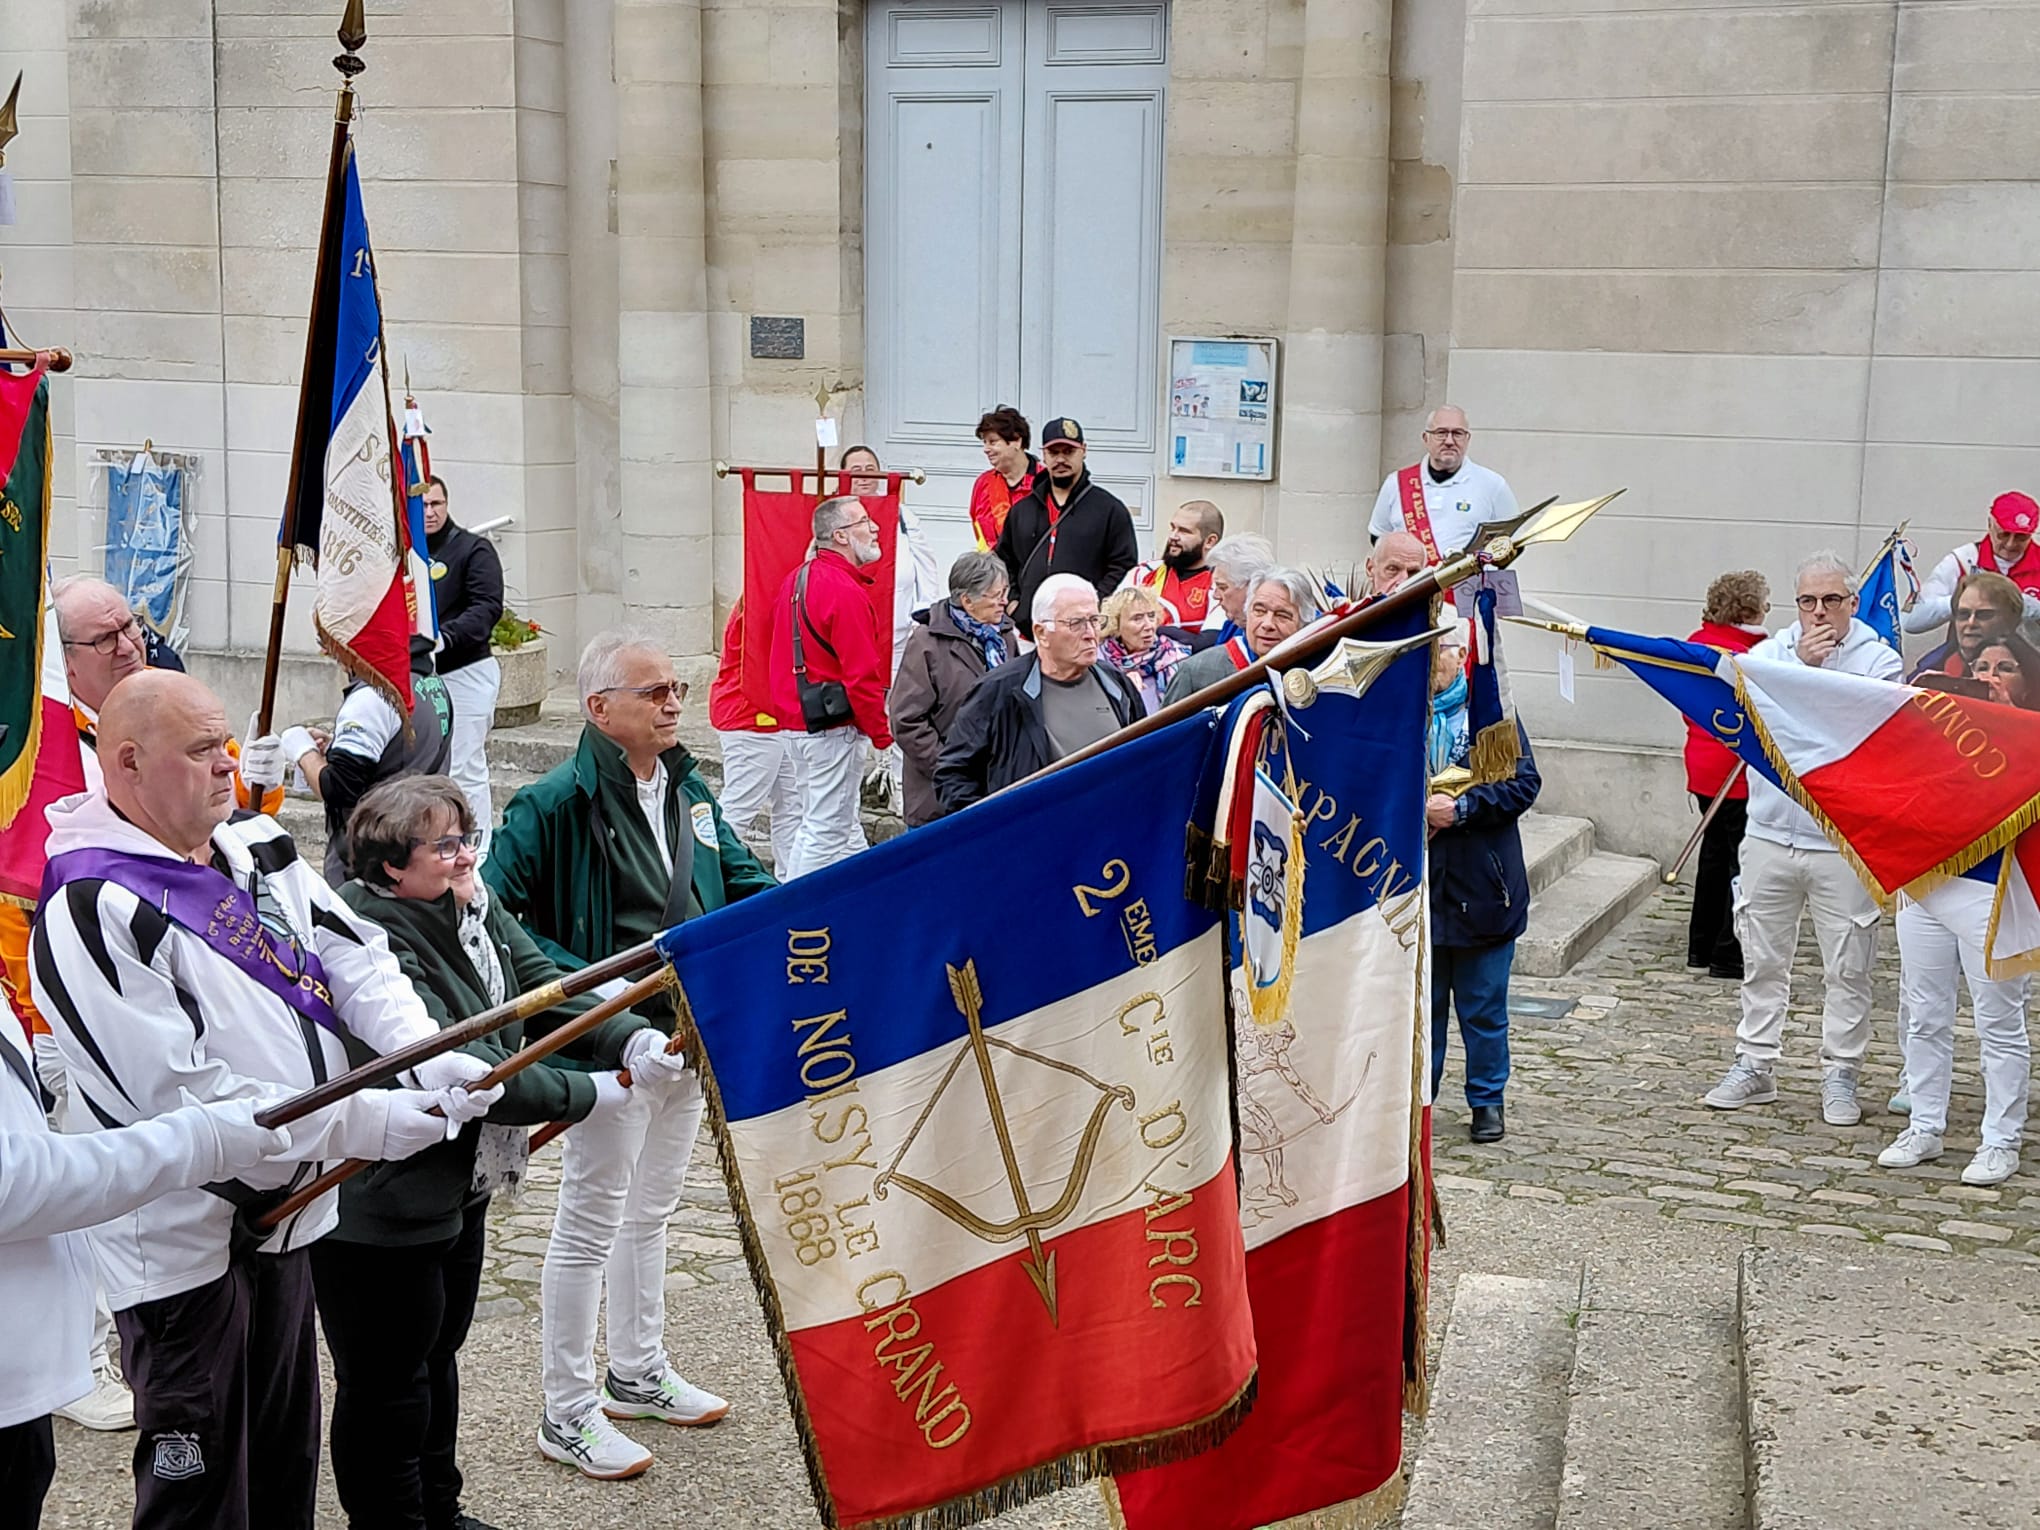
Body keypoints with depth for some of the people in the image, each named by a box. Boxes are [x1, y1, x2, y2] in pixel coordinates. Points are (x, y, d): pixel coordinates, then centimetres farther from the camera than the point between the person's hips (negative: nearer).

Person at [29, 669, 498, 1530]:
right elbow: (186, 1097, -26)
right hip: (184, 1245, -8)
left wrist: (429, 1057, -16)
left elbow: (357, 961, 5)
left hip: (284, 1214, 8)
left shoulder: (257, 848, 4)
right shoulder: (95, 910, -22)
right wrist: (372, 1123, -25)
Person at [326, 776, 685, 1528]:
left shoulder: (474, 906, 1)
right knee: (386, 1384, 7)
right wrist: (586, 1095, -23)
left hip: (459, 1182, 10)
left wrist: (632, 1040, -16)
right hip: (377, 1207, -10)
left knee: (438, 1353, 25)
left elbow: (544, 988, 0)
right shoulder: (375, 947, -28)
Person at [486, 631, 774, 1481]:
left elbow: (744, 885, 16)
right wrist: (579, 983, -25)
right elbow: (491, 911, -19)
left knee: (651, 1211, 21)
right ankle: (567, 1415, 14)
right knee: (590, 1223, 2)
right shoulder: (556, 803, -16)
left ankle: (639, 1374, 37)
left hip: (690, 1031, 8)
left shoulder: (690, 791, 7)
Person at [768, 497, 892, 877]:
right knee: (827, 830, -3)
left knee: (845, 826, 18)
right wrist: (882, 733, -11)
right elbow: (862, 675, -21)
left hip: (798, 719, 10)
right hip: (835, 727, -10)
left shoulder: (797, 579, 11)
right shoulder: (846, 592, -19)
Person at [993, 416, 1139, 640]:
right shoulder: (1021, 509, 19)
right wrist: (1012, 601, 11)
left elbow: (1124, 566, -1)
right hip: (1029, 628, 4)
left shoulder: (1110, 509, 5)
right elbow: (1004, 560, 26)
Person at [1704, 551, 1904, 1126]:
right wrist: (1801, 665, -16)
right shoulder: (1769, 653, 7)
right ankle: (1754, 1064, 21)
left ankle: (1840, 1074, 15)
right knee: (1762, 959, 11)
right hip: (1770, 835, 3)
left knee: (1848, 968, 4)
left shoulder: (1879, 659, -1)